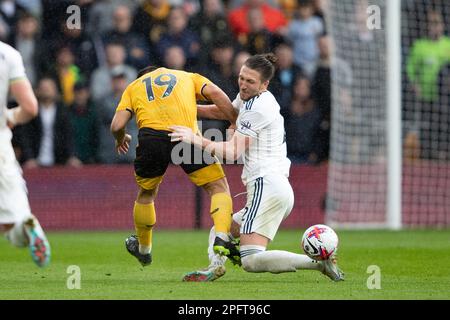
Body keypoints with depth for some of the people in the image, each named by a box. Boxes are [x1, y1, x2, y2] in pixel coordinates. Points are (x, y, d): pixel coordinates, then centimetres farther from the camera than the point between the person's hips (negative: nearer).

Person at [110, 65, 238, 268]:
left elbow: (117, 125, 15)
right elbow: (214, 93, 9)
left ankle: (144, 249, 43)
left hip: (150, 138, 1)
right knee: (219, 187, 11)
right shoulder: (188, 77, 30)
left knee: (146, 194, 26)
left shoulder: (133, 87, 30)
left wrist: (121, 140, 37)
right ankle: (221, 239, -11)